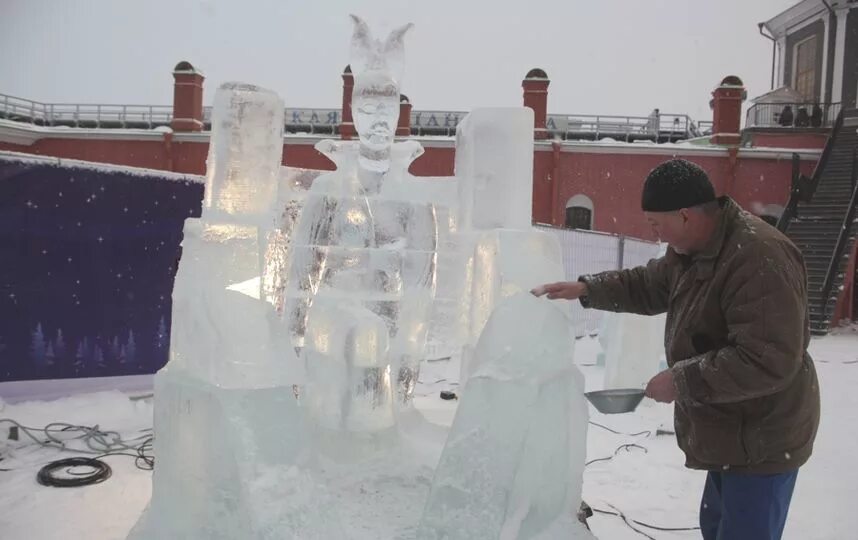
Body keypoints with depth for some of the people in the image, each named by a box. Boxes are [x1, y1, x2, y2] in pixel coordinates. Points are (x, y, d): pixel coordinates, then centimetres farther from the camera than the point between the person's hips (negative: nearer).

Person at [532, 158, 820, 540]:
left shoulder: (760, 259, -30)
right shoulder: (695, 246, 2)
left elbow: (769, 361, -34)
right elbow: (650, 286, 16)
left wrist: (681, 380, -27)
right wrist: (586, 289, 4)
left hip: (761, 440, -10)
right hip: (733, 431, 10)